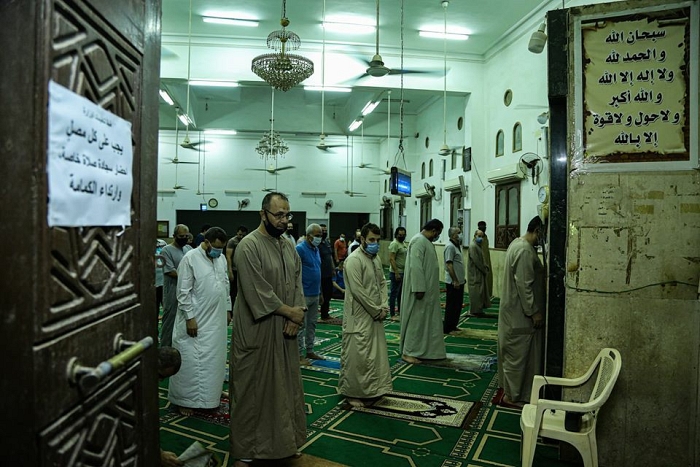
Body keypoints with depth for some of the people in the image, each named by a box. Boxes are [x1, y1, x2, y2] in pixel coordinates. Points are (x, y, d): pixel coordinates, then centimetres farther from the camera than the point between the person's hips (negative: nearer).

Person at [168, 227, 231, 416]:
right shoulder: (190, 258, -13)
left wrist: (228, 309, 14)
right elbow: (183, 292, -14)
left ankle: (210, 396, 28)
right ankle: (185, 399, 16)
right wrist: (189, 317, -16)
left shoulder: (221, 258, 8)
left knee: (214, 360, 14)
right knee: (191, 361, 1)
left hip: (217, 319, 6)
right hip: (196, 320, -6)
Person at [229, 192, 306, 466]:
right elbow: (257, 292, -21)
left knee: (284, 387, 17)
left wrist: (297, 314, -9)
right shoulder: (249, 246, -16)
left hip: (285, 330, 7)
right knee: (253, 390, 4)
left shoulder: (288, 246, 9)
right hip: (257, 332, -7)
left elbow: (297, 282, 7)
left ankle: (283, 440, 34)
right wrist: (290, 311, -14)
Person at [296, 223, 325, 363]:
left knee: (312, 324, 15)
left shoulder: (316, 250, 12)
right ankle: (299, 355, 9)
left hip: (315, 294, 8)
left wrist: (320, 293, 18)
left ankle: (310, 351, 25)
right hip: (304, 295, -8)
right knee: (301, 326, 0)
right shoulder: (300, 249, -13)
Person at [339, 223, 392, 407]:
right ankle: (352, 393, 15)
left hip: (375, 315, 9)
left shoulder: (376, 258, 10)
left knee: (375, 354, 15)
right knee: (356, 356, 1)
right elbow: (358, 291, -22)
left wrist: (384, 307, -1)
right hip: (359, 317, -9)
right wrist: (377, 310, -15)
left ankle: (369, 390, 28)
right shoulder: (354, 259, -17)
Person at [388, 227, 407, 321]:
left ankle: (400, 310, 30)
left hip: (403, 272, 9)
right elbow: (391, 259, -21)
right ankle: (392, 314, 2)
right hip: (396, 273, -9)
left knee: (401, 293, 18)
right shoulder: (394, 244, -16)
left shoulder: (403, 243, 12)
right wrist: (396, 273, -25)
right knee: (394, 293, -3)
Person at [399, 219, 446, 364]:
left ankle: (424, 350, 24)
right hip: (420, 289, -10)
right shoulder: (419, 241, -18)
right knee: (416, 320, -2)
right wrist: (419, 289, -25)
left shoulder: (426, 241, 14)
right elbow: (415, 266, -24)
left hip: (428, 290, 10)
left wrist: (423, 288, 18)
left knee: (426, 320, 15)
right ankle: (408, 352, 7)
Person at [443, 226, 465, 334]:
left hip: (459, 281, 10)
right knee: (451, 306, -2)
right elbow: (449, 265, -22)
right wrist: (455, 281, -23)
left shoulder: (457, 246, 14)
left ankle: (453, 326, 25)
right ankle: (447, 329, 6)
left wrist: (459, 280, 17)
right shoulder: (450, 246, -17)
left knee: (458, 305, 15)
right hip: (453, 282, -10)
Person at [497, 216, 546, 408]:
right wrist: (533, 312, -19)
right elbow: (524, 285, -25)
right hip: (520, 312, -11)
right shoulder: (525, 250, -23)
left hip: (514, 309, 11)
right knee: (518, 354, 0)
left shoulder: (517, 243, 10)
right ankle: (512, 395, 11)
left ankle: (511, 389, 31)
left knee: (513, 353, 19)